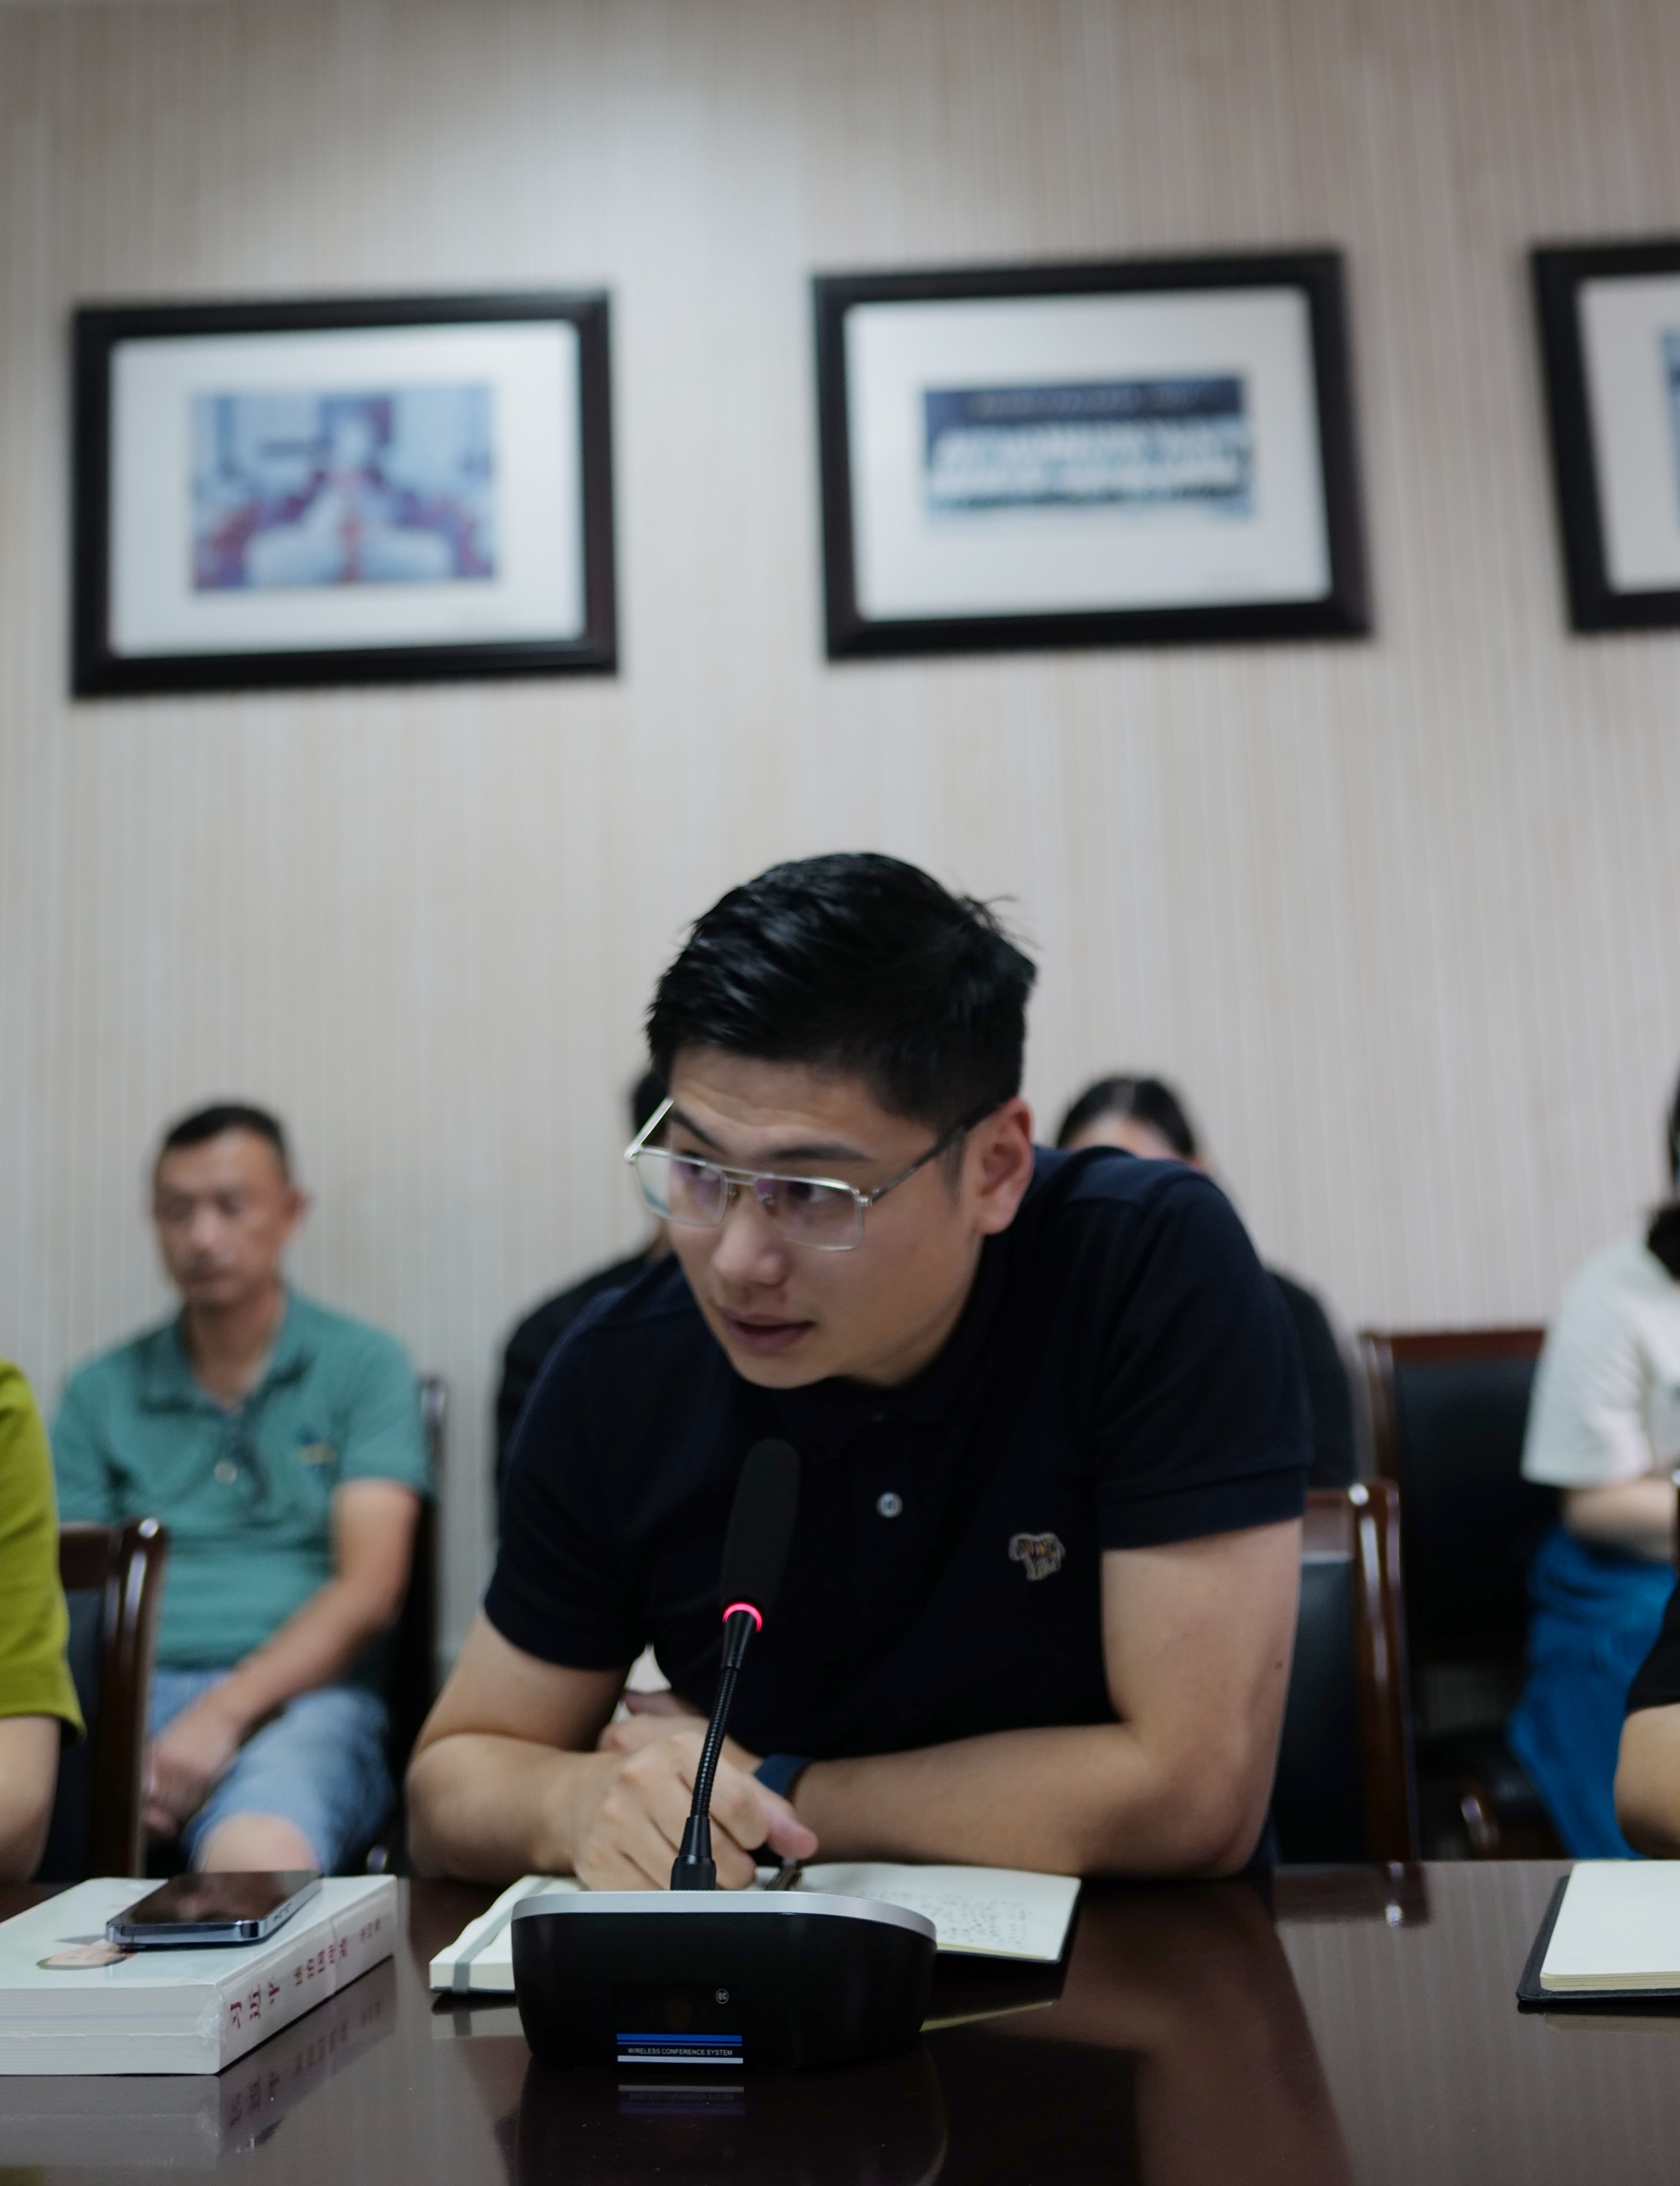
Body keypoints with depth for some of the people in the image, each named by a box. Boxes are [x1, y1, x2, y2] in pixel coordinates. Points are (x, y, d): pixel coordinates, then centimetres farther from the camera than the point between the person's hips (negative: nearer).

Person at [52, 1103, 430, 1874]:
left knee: (257, 1857, -38)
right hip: (127, 1697, 3)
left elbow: (368, 1590, 0)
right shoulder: (101, 1392, 18)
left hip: (296, 1695, -2)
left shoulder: (363, 1365, 9)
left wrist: (223, 1713, -14)